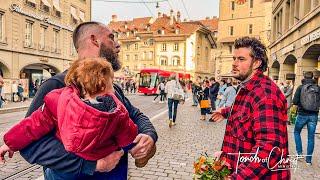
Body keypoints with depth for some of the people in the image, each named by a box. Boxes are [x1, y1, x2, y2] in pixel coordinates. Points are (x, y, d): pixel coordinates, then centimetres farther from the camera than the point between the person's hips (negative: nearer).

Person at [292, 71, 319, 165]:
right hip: (313, 115, 2)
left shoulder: (300, 87, -7)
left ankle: (299, 152, 14)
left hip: (302, 114, -2)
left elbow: (295, 101, -12)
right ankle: (308, 159, 14)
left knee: (296, 132, 21)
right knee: (311, 137, 8)